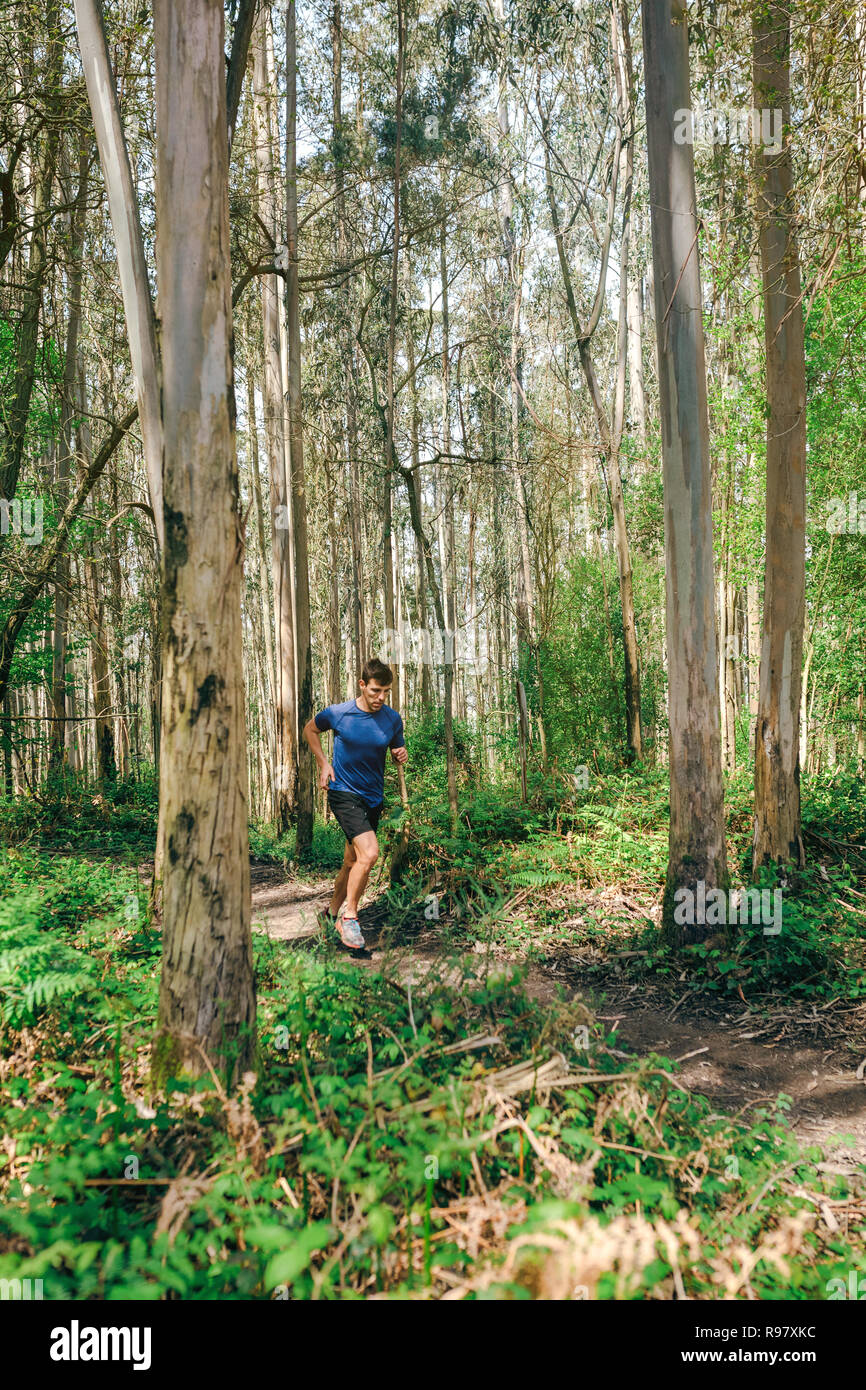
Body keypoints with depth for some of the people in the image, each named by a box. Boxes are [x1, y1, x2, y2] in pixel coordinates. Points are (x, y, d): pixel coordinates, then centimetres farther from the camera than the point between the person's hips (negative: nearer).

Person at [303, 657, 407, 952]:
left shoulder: (393, 719, -2)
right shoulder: (337, 713, -10)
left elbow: (397, 750, 15)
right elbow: (310, 729, 10)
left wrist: (402, 754, -10)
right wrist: (323, 764, 0)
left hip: (373, 798, 5)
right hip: (343, 793, -5)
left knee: (352, 862, 14)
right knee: (369, 853, -22)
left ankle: (333, 912, 37)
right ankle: (349, 916, -3)